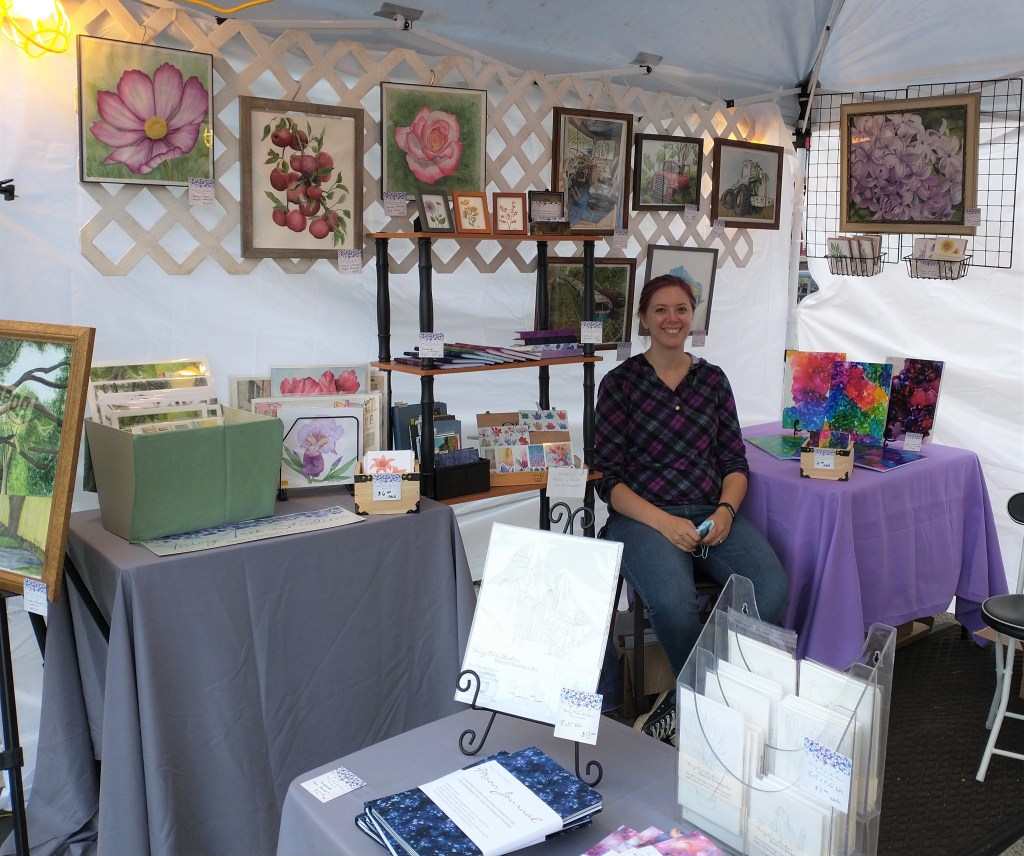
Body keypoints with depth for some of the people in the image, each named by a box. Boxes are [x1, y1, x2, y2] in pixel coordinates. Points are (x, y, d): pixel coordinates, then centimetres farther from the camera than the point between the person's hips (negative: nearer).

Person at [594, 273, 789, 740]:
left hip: (712, 512, 4)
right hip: (642, 516, -3)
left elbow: (735, 461, 13)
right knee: (674, 601, -35)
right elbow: (609, 478, -3)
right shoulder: (620, 382, 2)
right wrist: (664, 523, -17)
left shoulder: (712, 379, 14)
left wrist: (726, 511, -8)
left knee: (771, 588, -25)